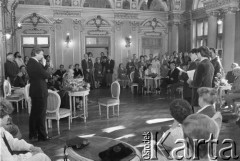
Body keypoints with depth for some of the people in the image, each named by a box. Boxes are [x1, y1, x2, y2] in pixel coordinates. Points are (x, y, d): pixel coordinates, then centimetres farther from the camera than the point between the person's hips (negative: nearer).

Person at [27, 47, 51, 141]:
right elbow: (46, 75, -16)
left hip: (34, 91, 10)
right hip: (40, 91, -10)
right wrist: (49, 75, 3)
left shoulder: (30, 63, 12)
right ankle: (42, 136, 7)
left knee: (34, 113, 17)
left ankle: (32, 134, 28)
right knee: (41, 114, -2)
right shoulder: (36, 64, -20)